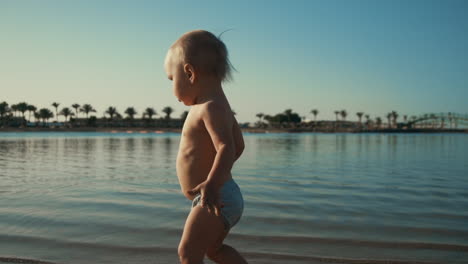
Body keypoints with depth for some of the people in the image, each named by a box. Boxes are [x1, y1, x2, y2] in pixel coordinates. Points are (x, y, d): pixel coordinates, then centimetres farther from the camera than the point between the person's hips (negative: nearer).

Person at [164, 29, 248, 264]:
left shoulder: (211, 107, -18)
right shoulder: (221, 106, 13)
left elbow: (227, 147, -32)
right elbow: (239, 145, 22)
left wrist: (211, 184, -45)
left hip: (216, 199, -11)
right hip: (227, 197, 11)